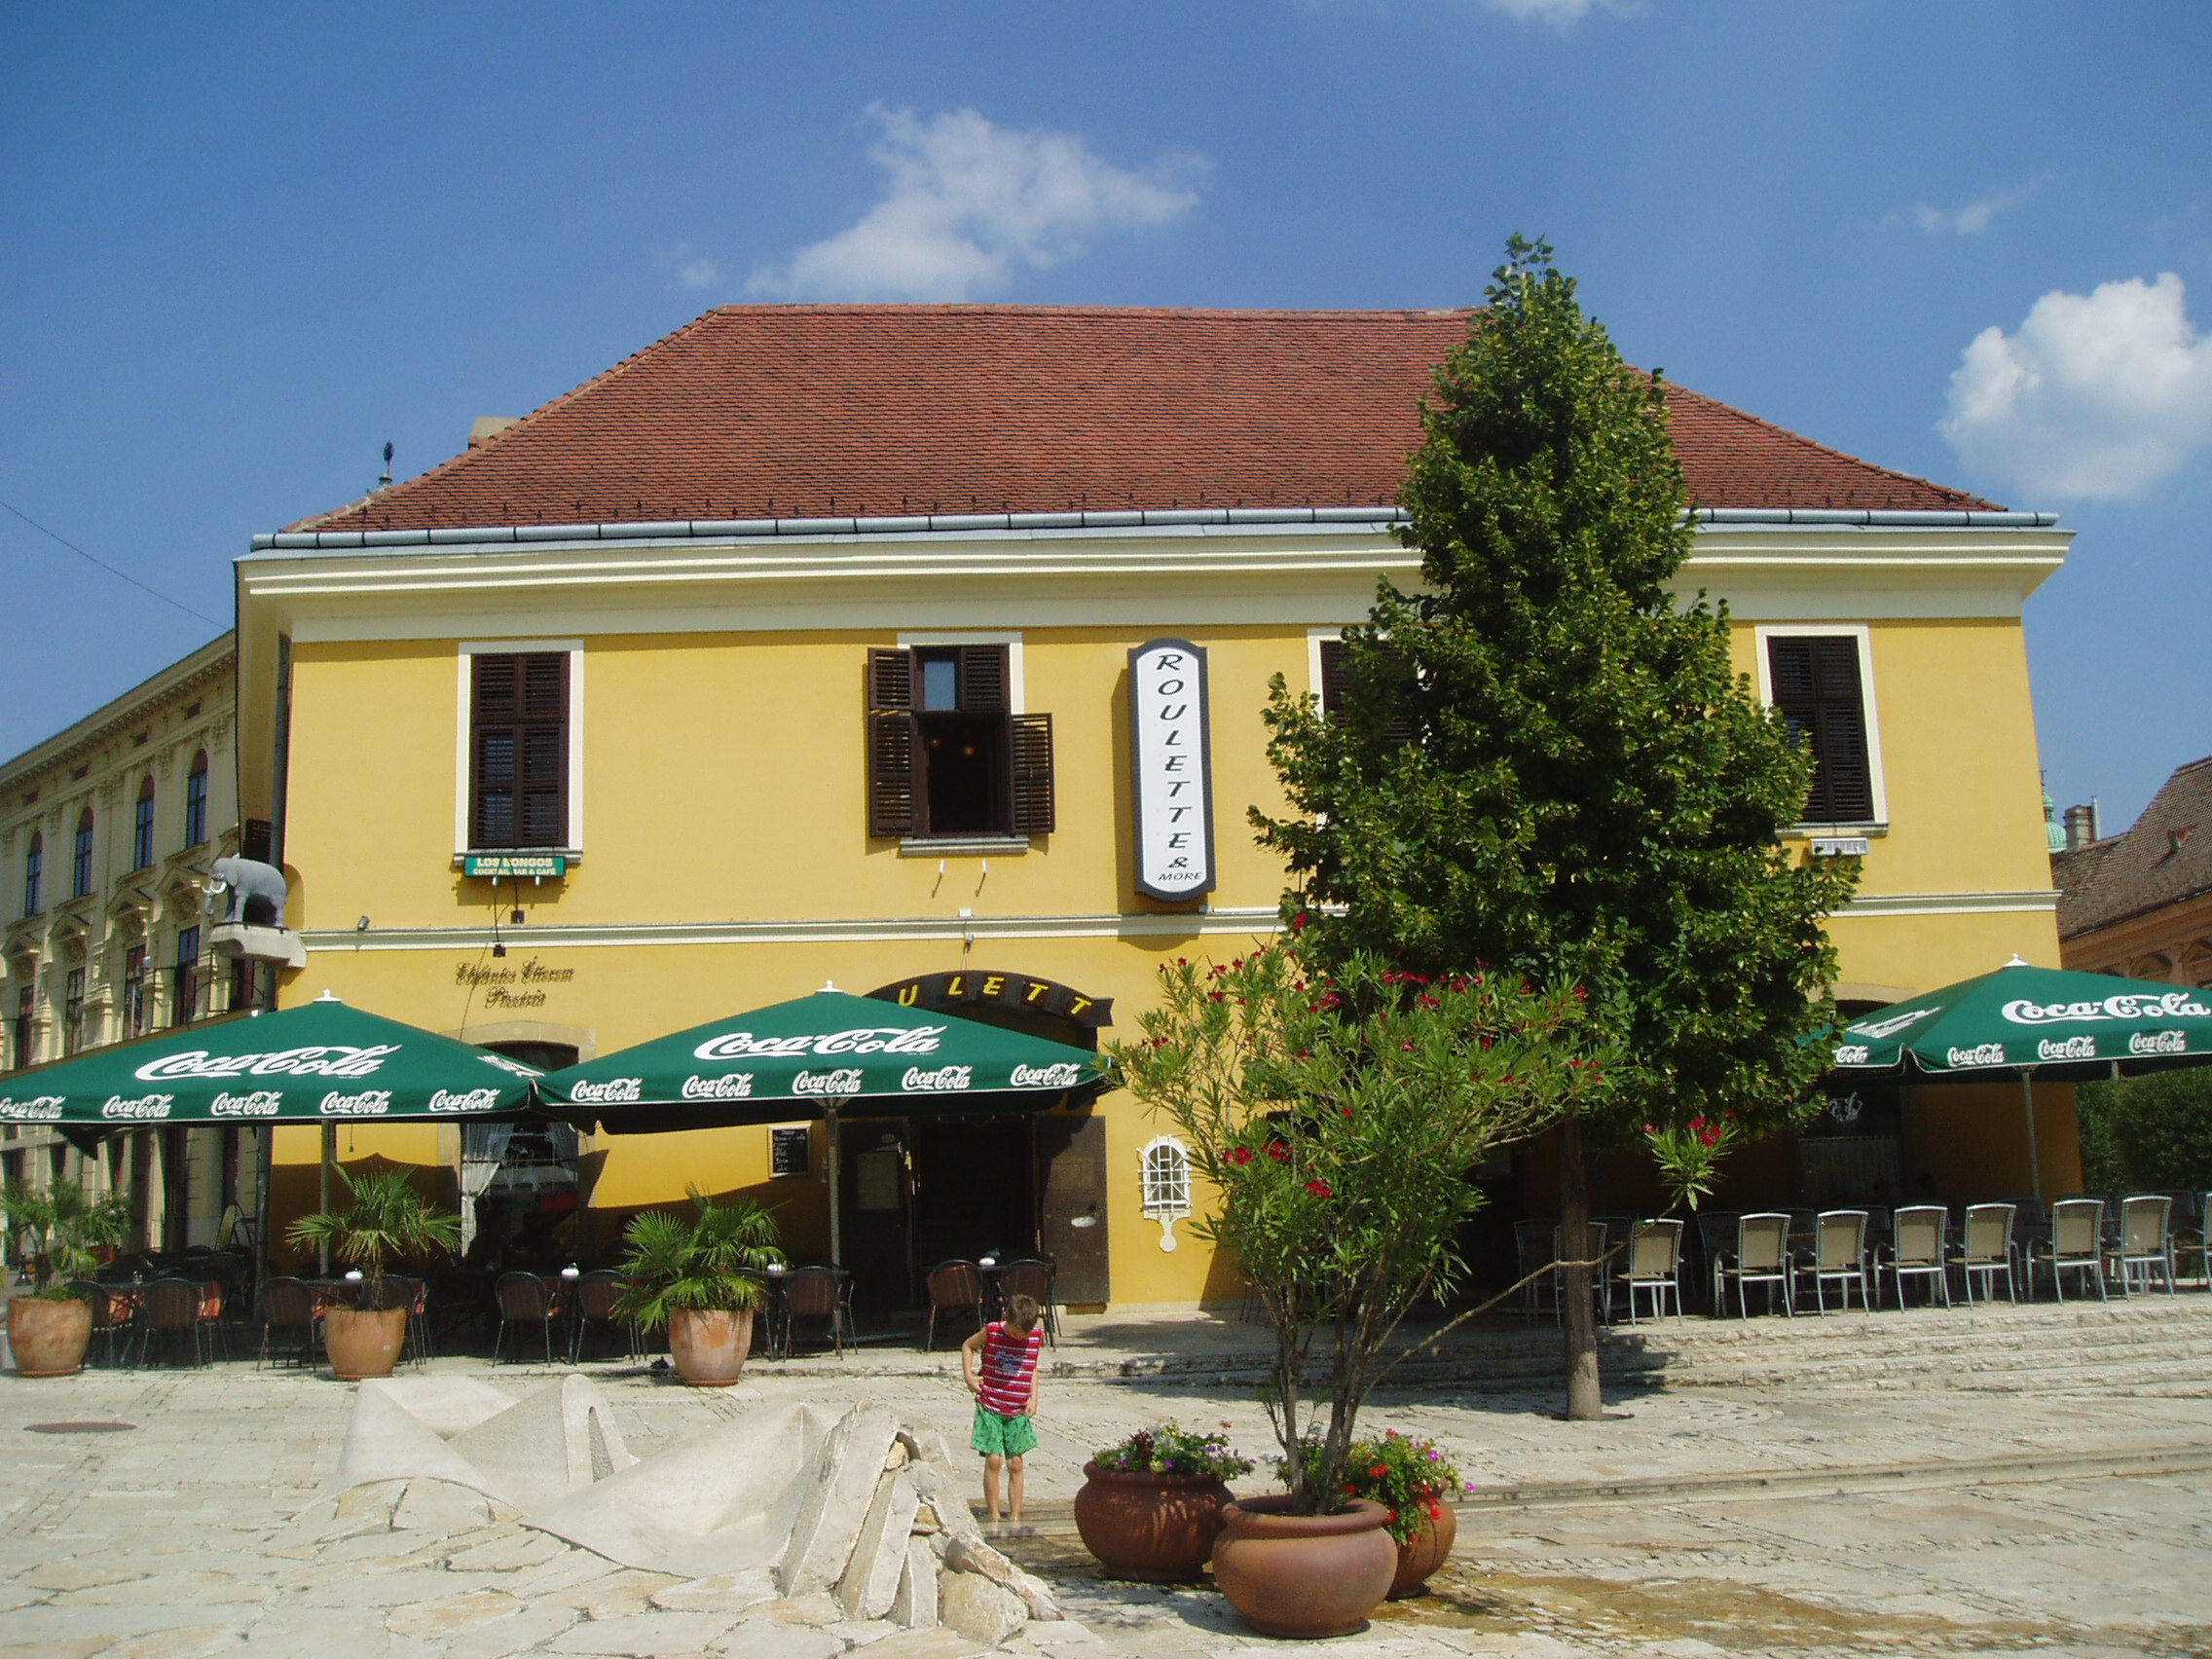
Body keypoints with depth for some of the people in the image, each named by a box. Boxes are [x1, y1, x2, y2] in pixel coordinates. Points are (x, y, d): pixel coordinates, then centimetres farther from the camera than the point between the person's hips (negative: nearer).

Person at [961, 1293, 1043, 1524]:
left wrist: (1033, 1397, 2)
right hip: (990, 1407, -2)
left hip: (1018, 1411, 2)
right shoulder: (991, 1332, -11)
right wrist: (969, 1376, -4)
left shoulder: (1037, 1336, -3)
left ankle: (1015, 1516, 13)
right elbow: (967, 1346, 7)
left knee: (1015, 1463, 6)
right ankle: (993, 1514, 4)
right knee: (994, 1460, -7)